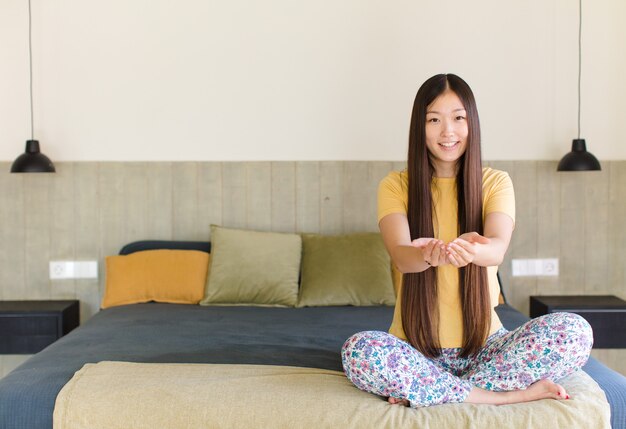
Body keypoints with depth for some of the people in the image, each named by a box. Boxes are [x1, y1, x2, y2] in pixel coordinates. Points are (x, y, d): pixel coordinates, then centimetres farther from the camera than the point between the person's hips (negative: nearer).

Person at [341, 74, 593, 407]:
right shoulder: (395, 186, -1)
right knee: (358, 351, -34)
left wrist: (472, 250, -45)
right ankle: (509, 395, -19)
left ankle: (425, 390, -18)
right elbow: (400, 256, -19)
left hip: (483, 345, 1)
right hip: (416, 349, -1)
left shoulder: (496, 183, 2)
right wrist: (428, 255, -45)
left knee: (574, 331, -24)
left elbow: (497, 249, -19)